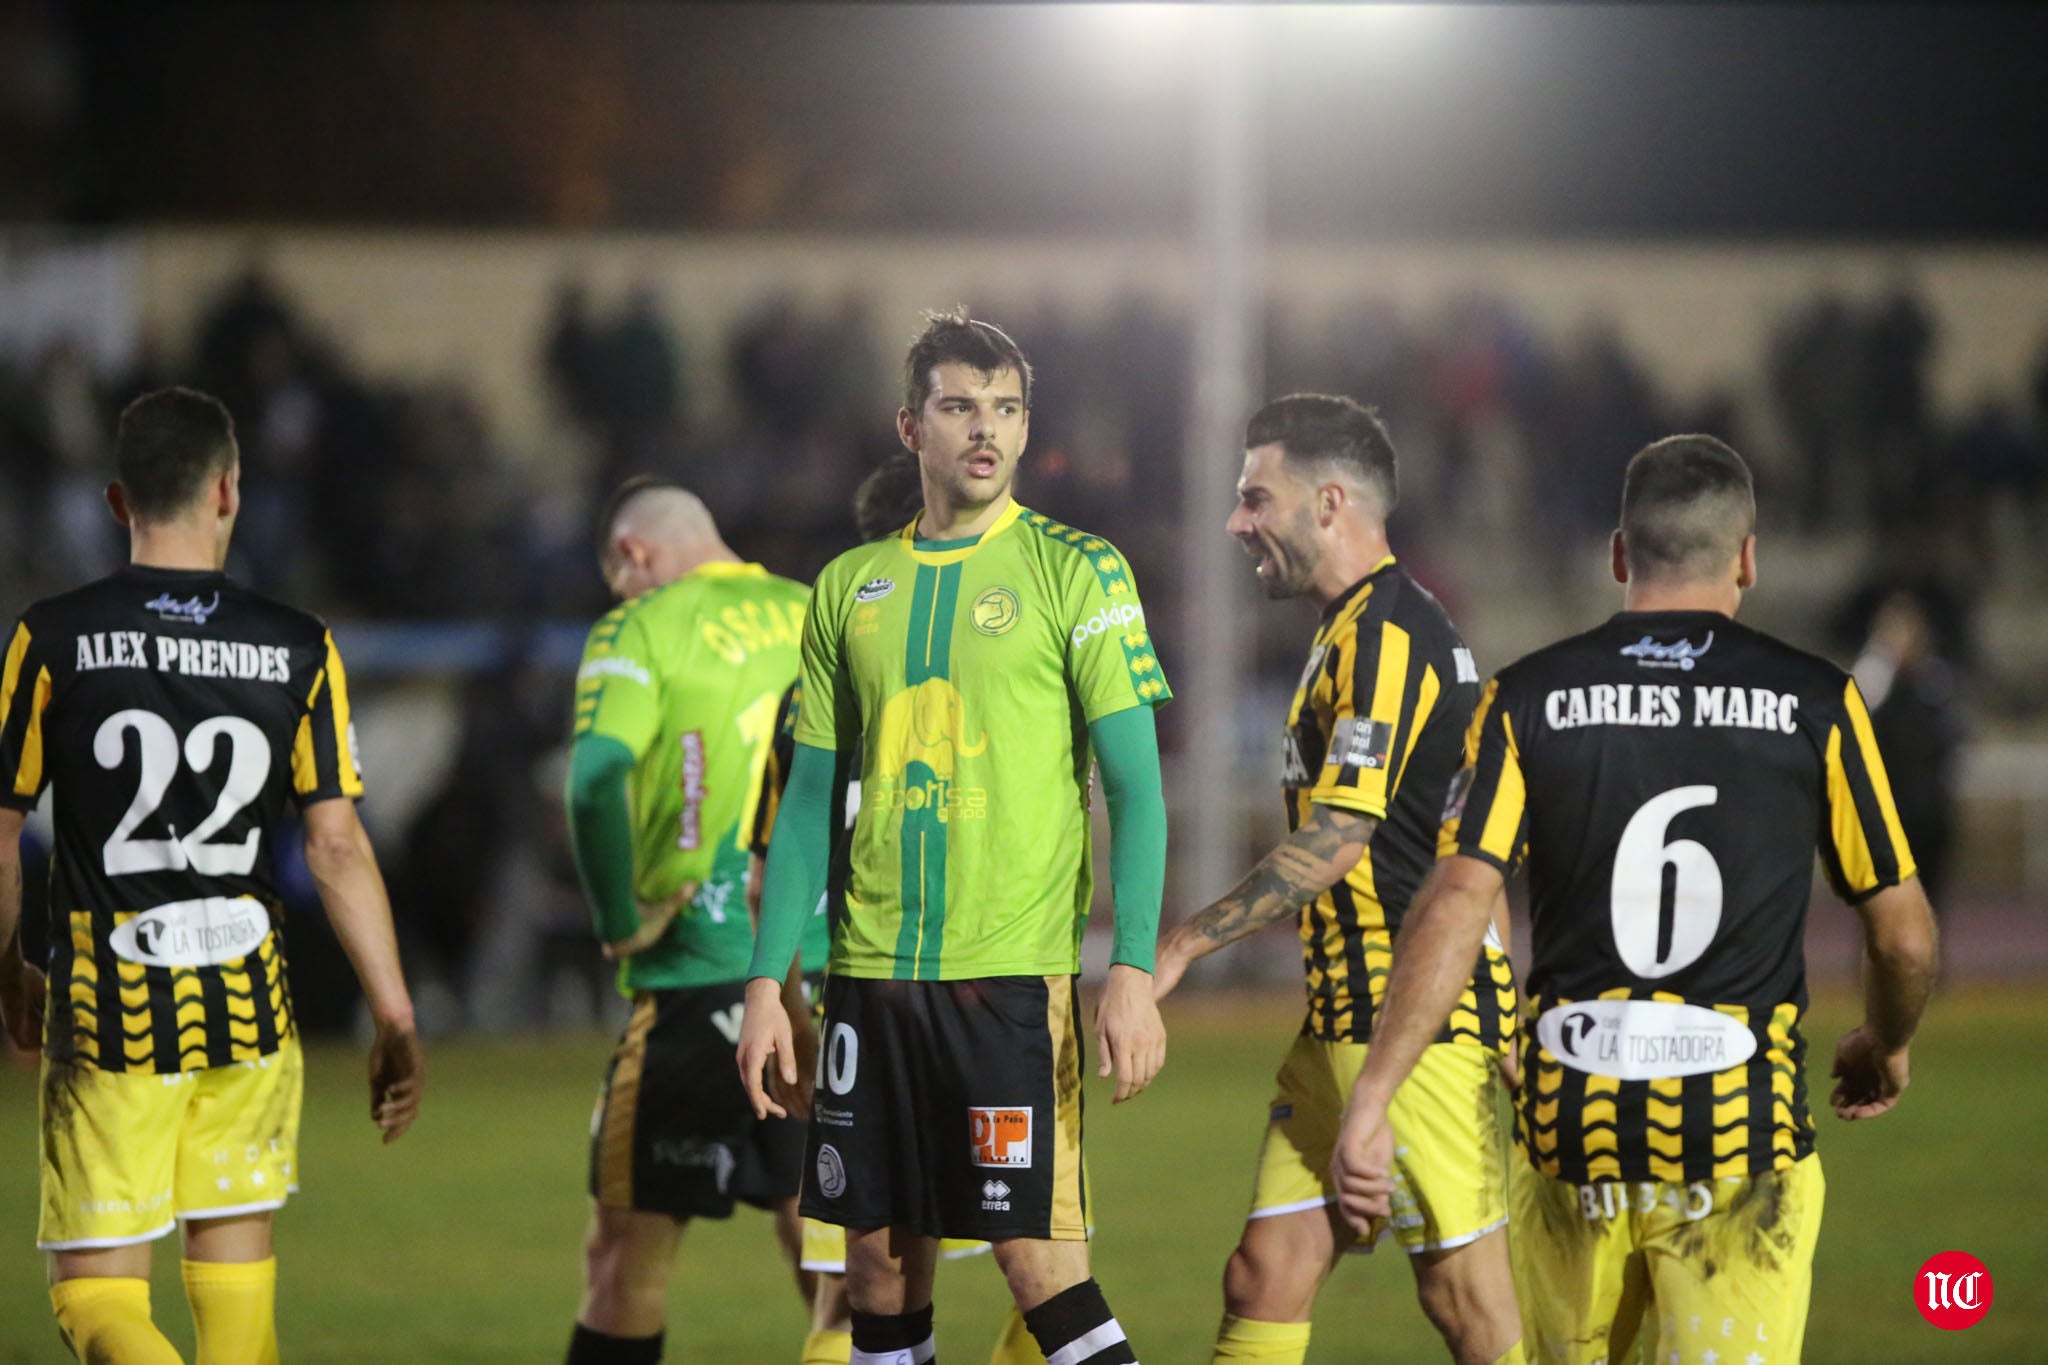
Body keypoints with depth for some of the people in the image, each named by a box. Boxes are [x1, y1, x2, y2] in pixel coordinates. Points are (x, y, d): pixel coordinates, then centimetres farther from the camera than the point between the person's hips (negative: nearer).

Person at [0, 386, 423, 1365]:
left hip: (107, 1012, -2)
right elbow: (337, 847, -3)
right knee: (236, 1273, 15)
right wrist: (394, 1022, 3)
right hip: (247, 1006, 2)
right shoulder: (298, 650, -2)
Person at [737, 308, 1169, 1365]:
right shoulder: (851, 586, 12)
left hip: (1015, 971, -4)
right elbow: (809, 800, 15)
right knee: (877, 1262, 6)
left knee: (1038, 1256, -10)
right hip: (873, 972, 4)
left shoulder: (1075, 571, 0)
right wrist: (766, 981, 8)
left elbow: (1136, 786, -3)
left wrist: (1134, 971, -14)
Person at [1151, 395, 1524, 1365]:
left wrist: (1188, 940, -17)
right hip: (1344, 1020, 10)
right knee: (1265, 1277, 6)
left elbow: (1335, 842, -21)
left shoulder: (1384, 636, -14)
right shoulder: (1352, 630, 18)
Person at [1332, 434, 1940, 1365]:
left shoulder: (1528, 701, 2)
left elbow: (1455, 906, -9)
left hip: (1572, 1128, 2)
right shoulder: (1815, 704, 0)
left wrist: (1369, 1101, -9)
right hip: (1741, 1134, -2)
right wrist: (1886, 1045, 25)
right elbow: (1903, 936, 4)